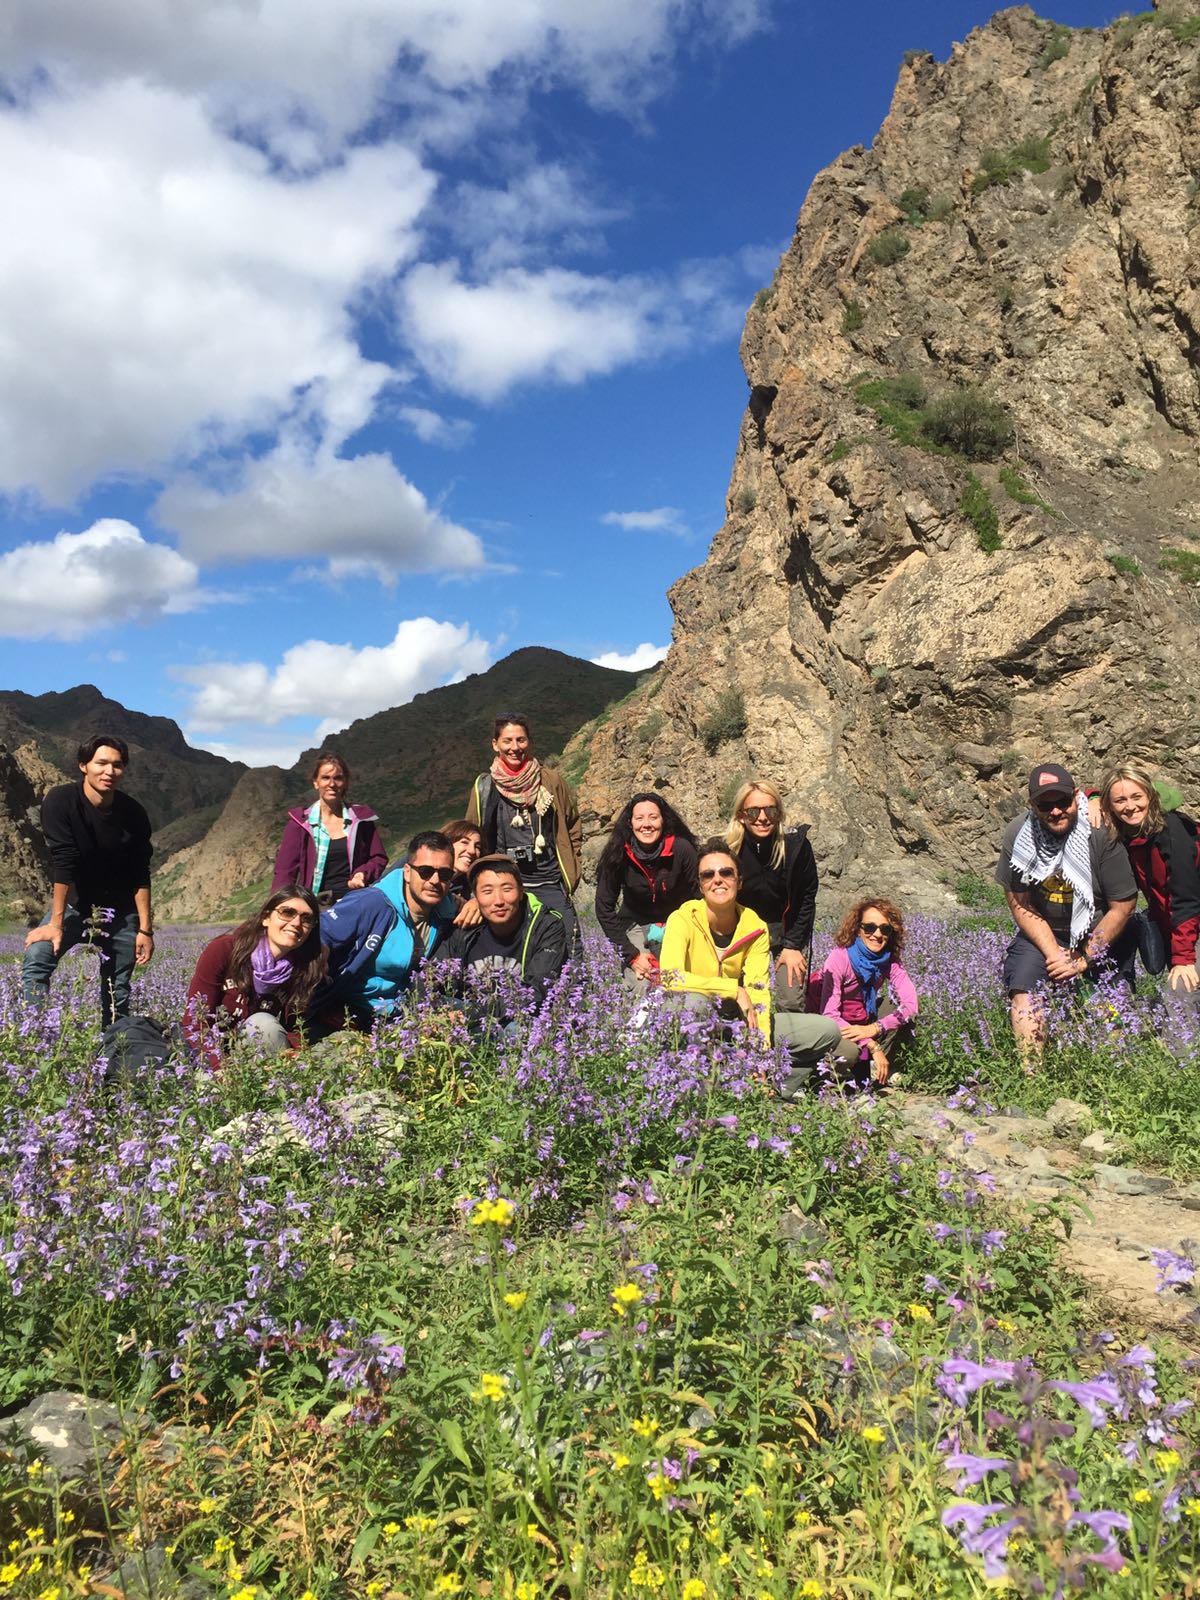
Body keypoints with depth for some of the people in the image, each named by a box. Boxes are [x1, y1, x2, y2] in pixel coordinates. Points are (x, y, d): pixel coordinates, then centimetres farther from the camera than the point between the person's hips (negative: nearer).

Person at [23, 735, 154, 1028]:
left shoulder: (133, 814, -13)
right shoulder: (61, 801, -19)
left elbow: (141, 876, -9)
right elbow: (63, 863, -25)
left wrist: (145, 929, -10)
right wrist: (56, 923, -28)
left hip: (121, 911, 2)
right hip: (74, 904, -2)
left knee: (118, 990, 2)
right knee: (36, 958, -26)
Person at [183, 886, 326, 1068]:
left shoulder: (304, 970, -7)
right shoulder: (223, 950, -16)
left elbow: (295, 1031, -7)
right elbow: (194, 1023, -17)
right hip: (211, 1058, -3)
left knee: (263, 1023, -29)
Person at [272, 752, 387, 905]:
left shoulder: (360, 818, 9)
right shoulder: (300, 822, 3)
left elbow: (379, 858, 13)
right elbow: (284, 872, -1)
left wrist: (362, 874, -7)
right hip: (315, 907, -1)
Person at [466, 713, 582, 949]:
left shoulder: (550, 780, 4)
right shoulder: (484, 787, 3)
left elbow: (573, 826, 15)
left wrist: (570, 869, 10)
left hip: (550, 884, 0)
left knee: (569, 946, -7)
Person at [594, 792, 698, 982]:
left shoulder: (681, 850, -19)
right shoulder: (619, 854, -17)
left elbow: (697, 899, -10)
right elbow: (604, 909, -11)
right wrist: (632, 955, -15)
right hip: (634, 925, 0)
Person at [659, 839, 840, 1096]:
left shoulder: (755, 927, -4)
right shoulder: (683, 919, -17)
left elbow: (758, 992, -13)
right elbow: (670, 978, -33)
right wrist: (736, 990, -29)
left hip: (735, 1020, 5)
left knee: (828, 1031, -5)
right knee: (693, 1001, -40)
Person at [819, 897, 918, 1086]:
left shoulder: (889, 960, -8)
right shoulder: (840, 957, -23)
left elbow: (911, 1003, -17)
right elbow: (829, 1014, -27)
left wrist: (873, 1028, -31)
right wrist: (873, 1046, -31)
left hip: (864, 1025, 6)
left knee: (903, 1011, -15)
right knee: (849, 1052, -36)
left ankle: (876, 1073, -9)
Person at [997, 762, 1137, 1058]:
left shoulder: (1101, 834, -19)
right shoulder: (1018, 835, -12)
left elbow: (1123, 906, -11)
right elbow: (1020, 906, -4)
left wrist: (1084, 959, -12)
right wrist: (1054, 953, -14)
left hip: (1097, 935, 0)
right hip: (1042, 933, 1)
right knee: (1023, 992, -21)